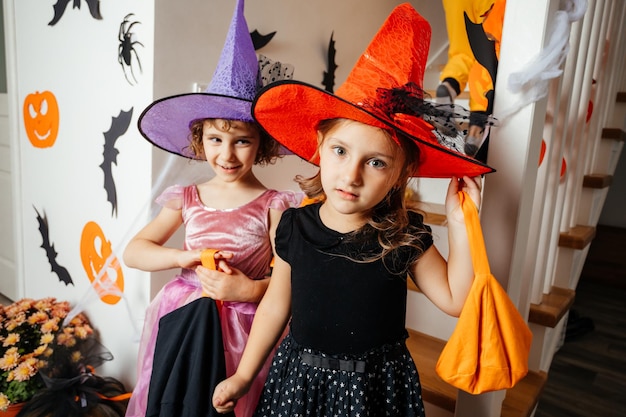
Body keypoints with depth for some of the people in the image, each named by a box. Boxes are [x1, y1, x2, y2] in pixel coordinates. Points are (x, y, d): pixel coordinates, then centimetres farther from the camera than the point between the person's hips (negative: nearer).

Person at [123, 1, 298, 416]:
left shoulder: (273, 205, -8)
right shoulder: (186, 199, 1)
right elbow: (134, 251, 4)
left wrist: (251, 289, -26)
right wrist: (183, 257, -11)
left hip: (244, 326, -3)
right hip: (182, 321, 3)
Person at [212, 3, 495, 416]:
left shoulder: (407, 235, -15)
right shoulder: (295, 226, -13)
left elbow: (455, 300, -9)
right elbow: (276, 305, -1)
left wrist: (459, 224, -19)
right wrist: (243, 375, 7)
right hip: (299, 376, 1)